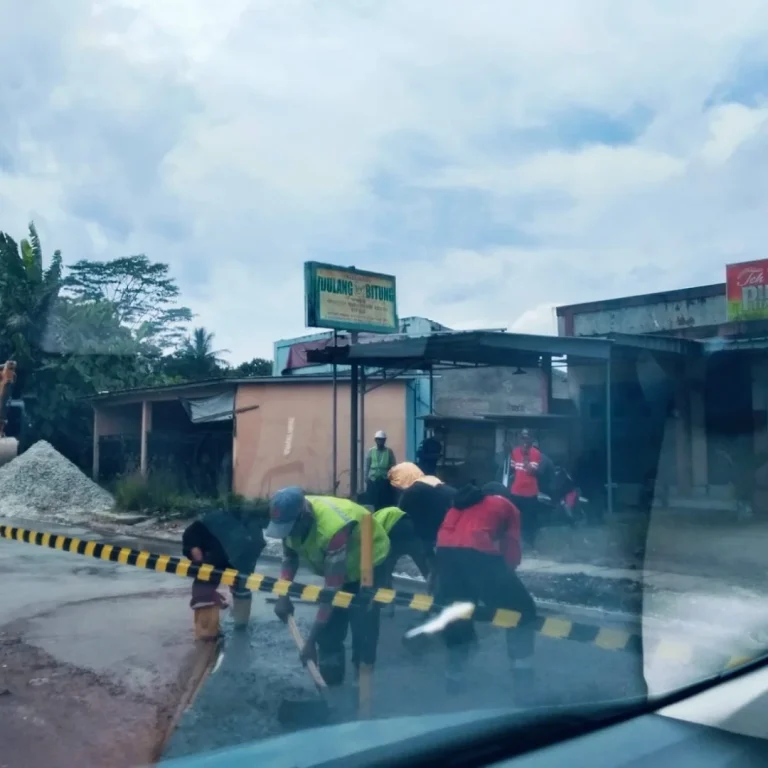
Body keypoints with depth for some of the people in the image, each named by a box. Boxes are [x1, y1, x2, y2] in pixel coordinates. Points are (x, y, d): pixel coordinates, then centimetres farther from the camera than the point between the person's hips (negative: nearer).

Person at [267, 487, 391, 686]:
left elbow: (332, 590, -39)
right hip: (338, 565, 7)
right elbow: (290, 557, 1)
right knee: (328, 632, 4)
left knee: (363, 630, -14)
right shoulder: (291, 518, -20)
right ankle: (329, 684, 17)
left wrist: (311, 639, -36)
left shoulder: (332, 528, -43)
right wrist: (283, 595, -13)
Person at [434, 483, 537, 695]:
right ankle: (522, 668, 8)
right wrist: (505, 573, 26)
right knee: (522, 608, 13)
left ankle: (455, 674, 26)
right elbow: (511, 549, 16)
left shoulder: (460, 504, 38)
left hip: (444, 553, 5)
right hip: (477, 553, -4)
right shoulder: (506, 506, 28)